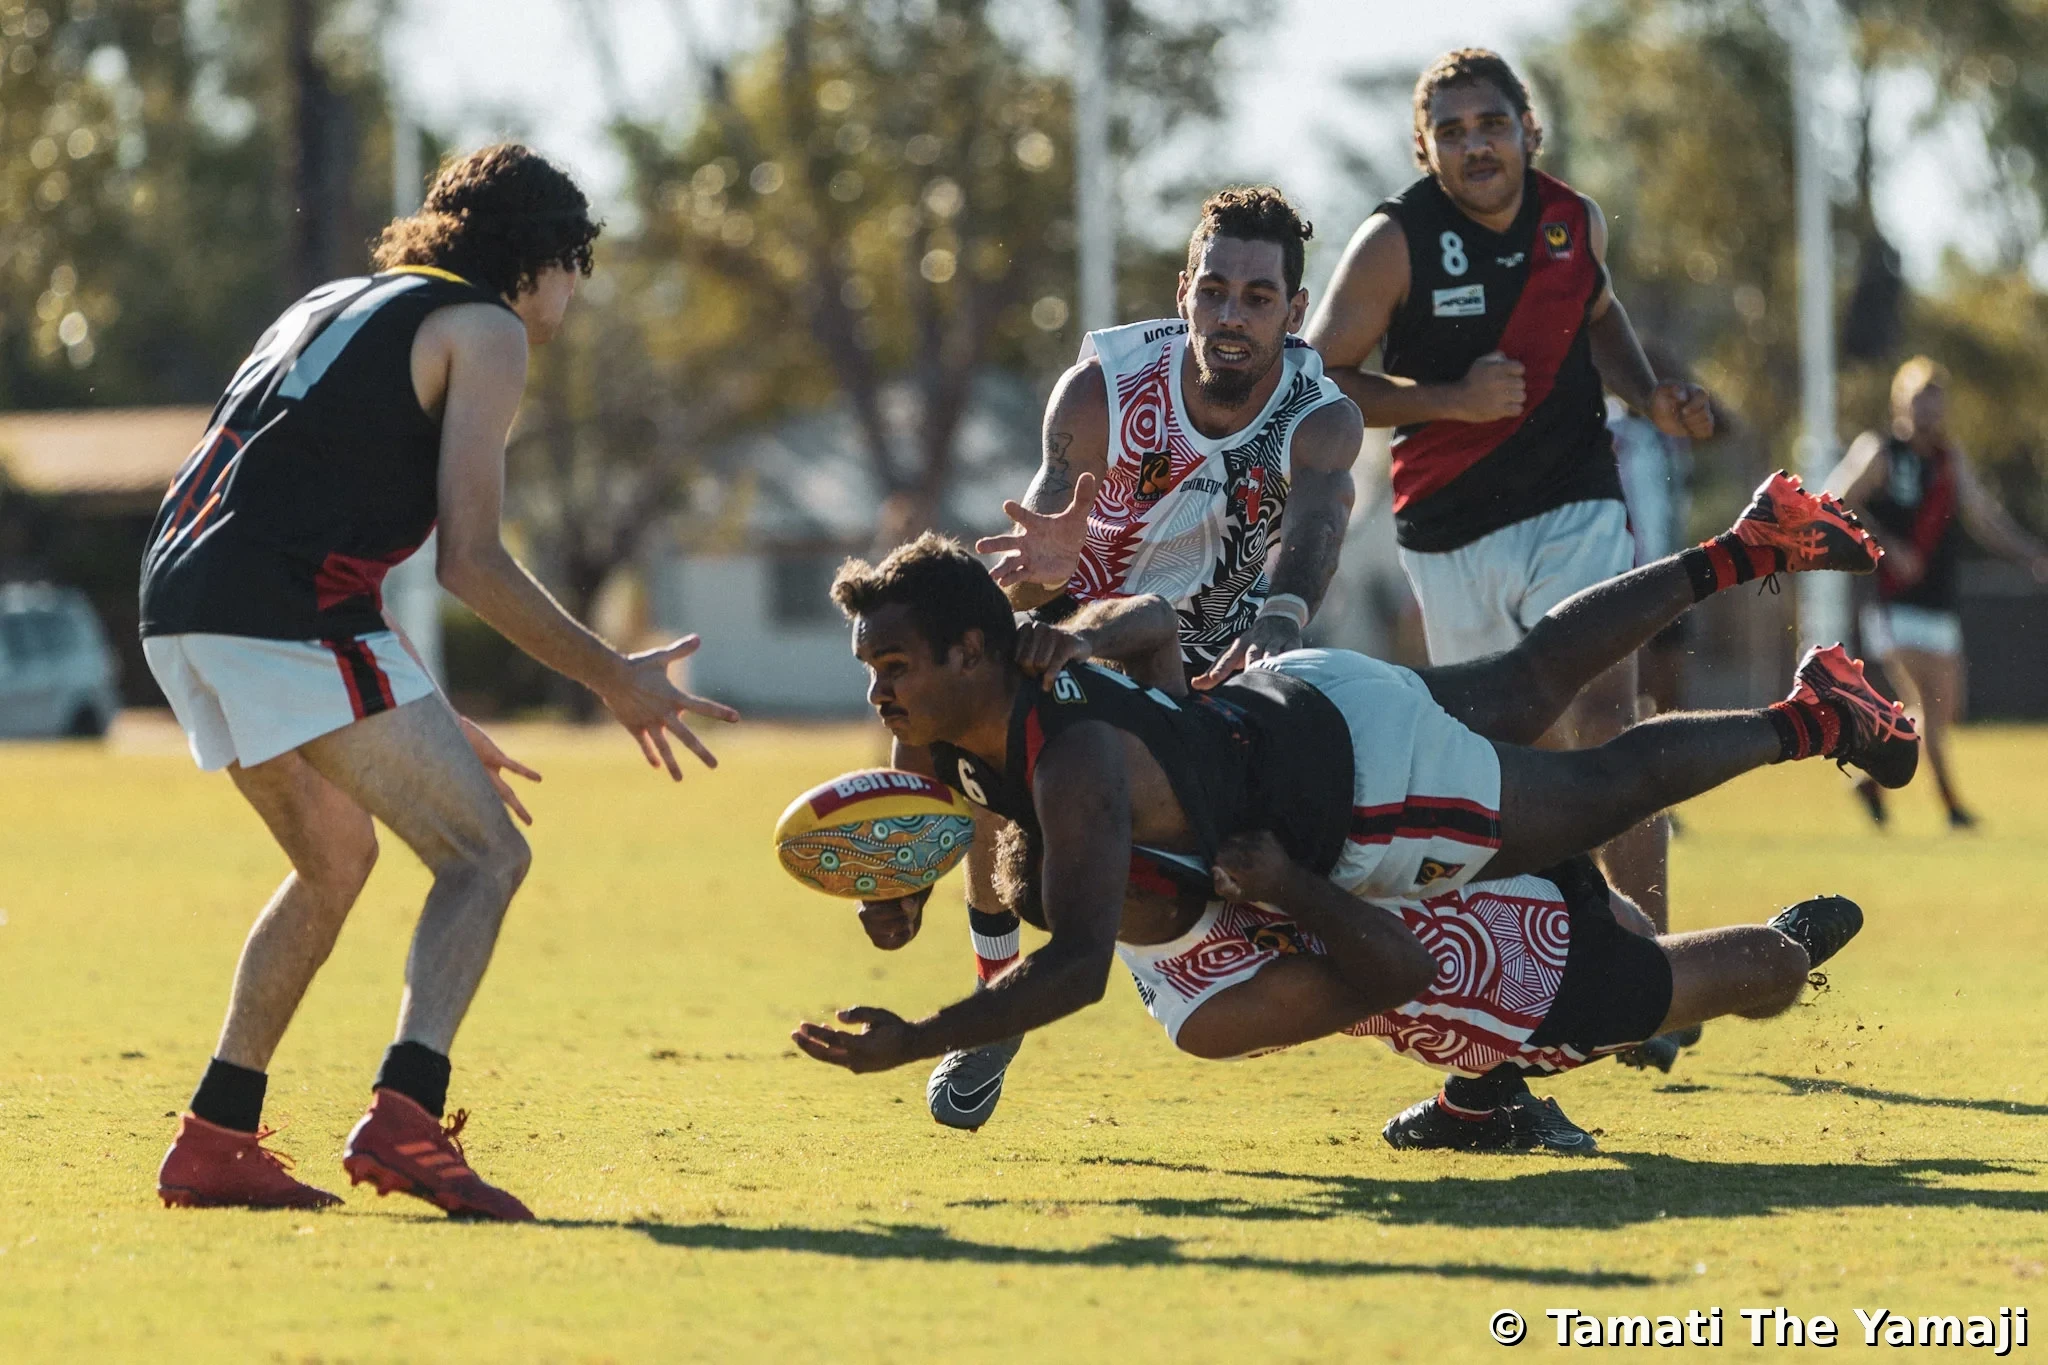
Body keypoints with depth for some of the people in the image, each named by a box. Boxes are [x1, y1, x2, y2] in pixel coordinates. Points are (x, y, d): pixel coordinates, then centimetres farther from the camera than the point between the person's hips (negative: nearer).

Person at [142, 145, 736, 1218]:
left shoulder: (337, 308, 31)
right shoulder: (485, 328, 4)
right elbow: (469, 561, -5)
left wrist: (426, 729, 34)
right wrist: (616, 681, 4)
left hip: (180, 606, 9)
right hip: (291, 614, -9)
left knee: (337, 857, 25)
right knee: (486, 855, -5)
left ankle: (214, 1142, 22)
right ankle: (402, 1117, -25)